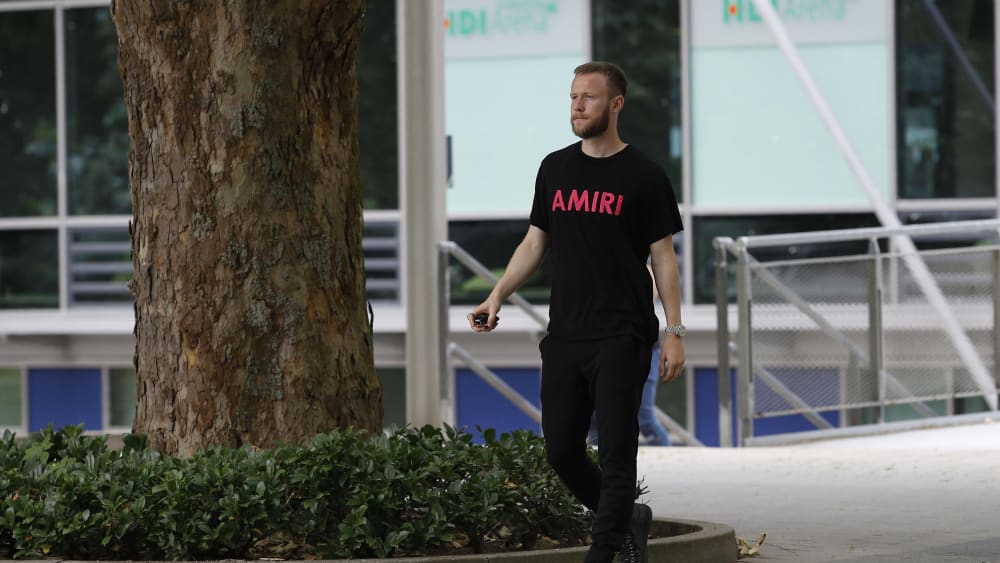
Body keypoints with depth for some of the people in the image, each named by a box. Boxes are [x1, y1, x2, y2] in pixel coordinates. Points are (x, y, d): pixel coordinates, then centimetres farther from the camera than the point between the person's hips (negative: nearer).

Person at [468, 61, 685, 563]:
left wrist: (674, 333, -7)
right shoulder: (555, 169, 11)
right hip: (564, 336, 5)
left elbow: (664, 258, -2)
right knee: (561, 452, 7)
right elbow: (535, 243, 16)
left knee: (616, 455, -7)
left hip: (621, 339, -5)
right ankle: (627, 521, 27)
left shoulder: (643, 177, -3)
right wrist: (497, 297, 3)